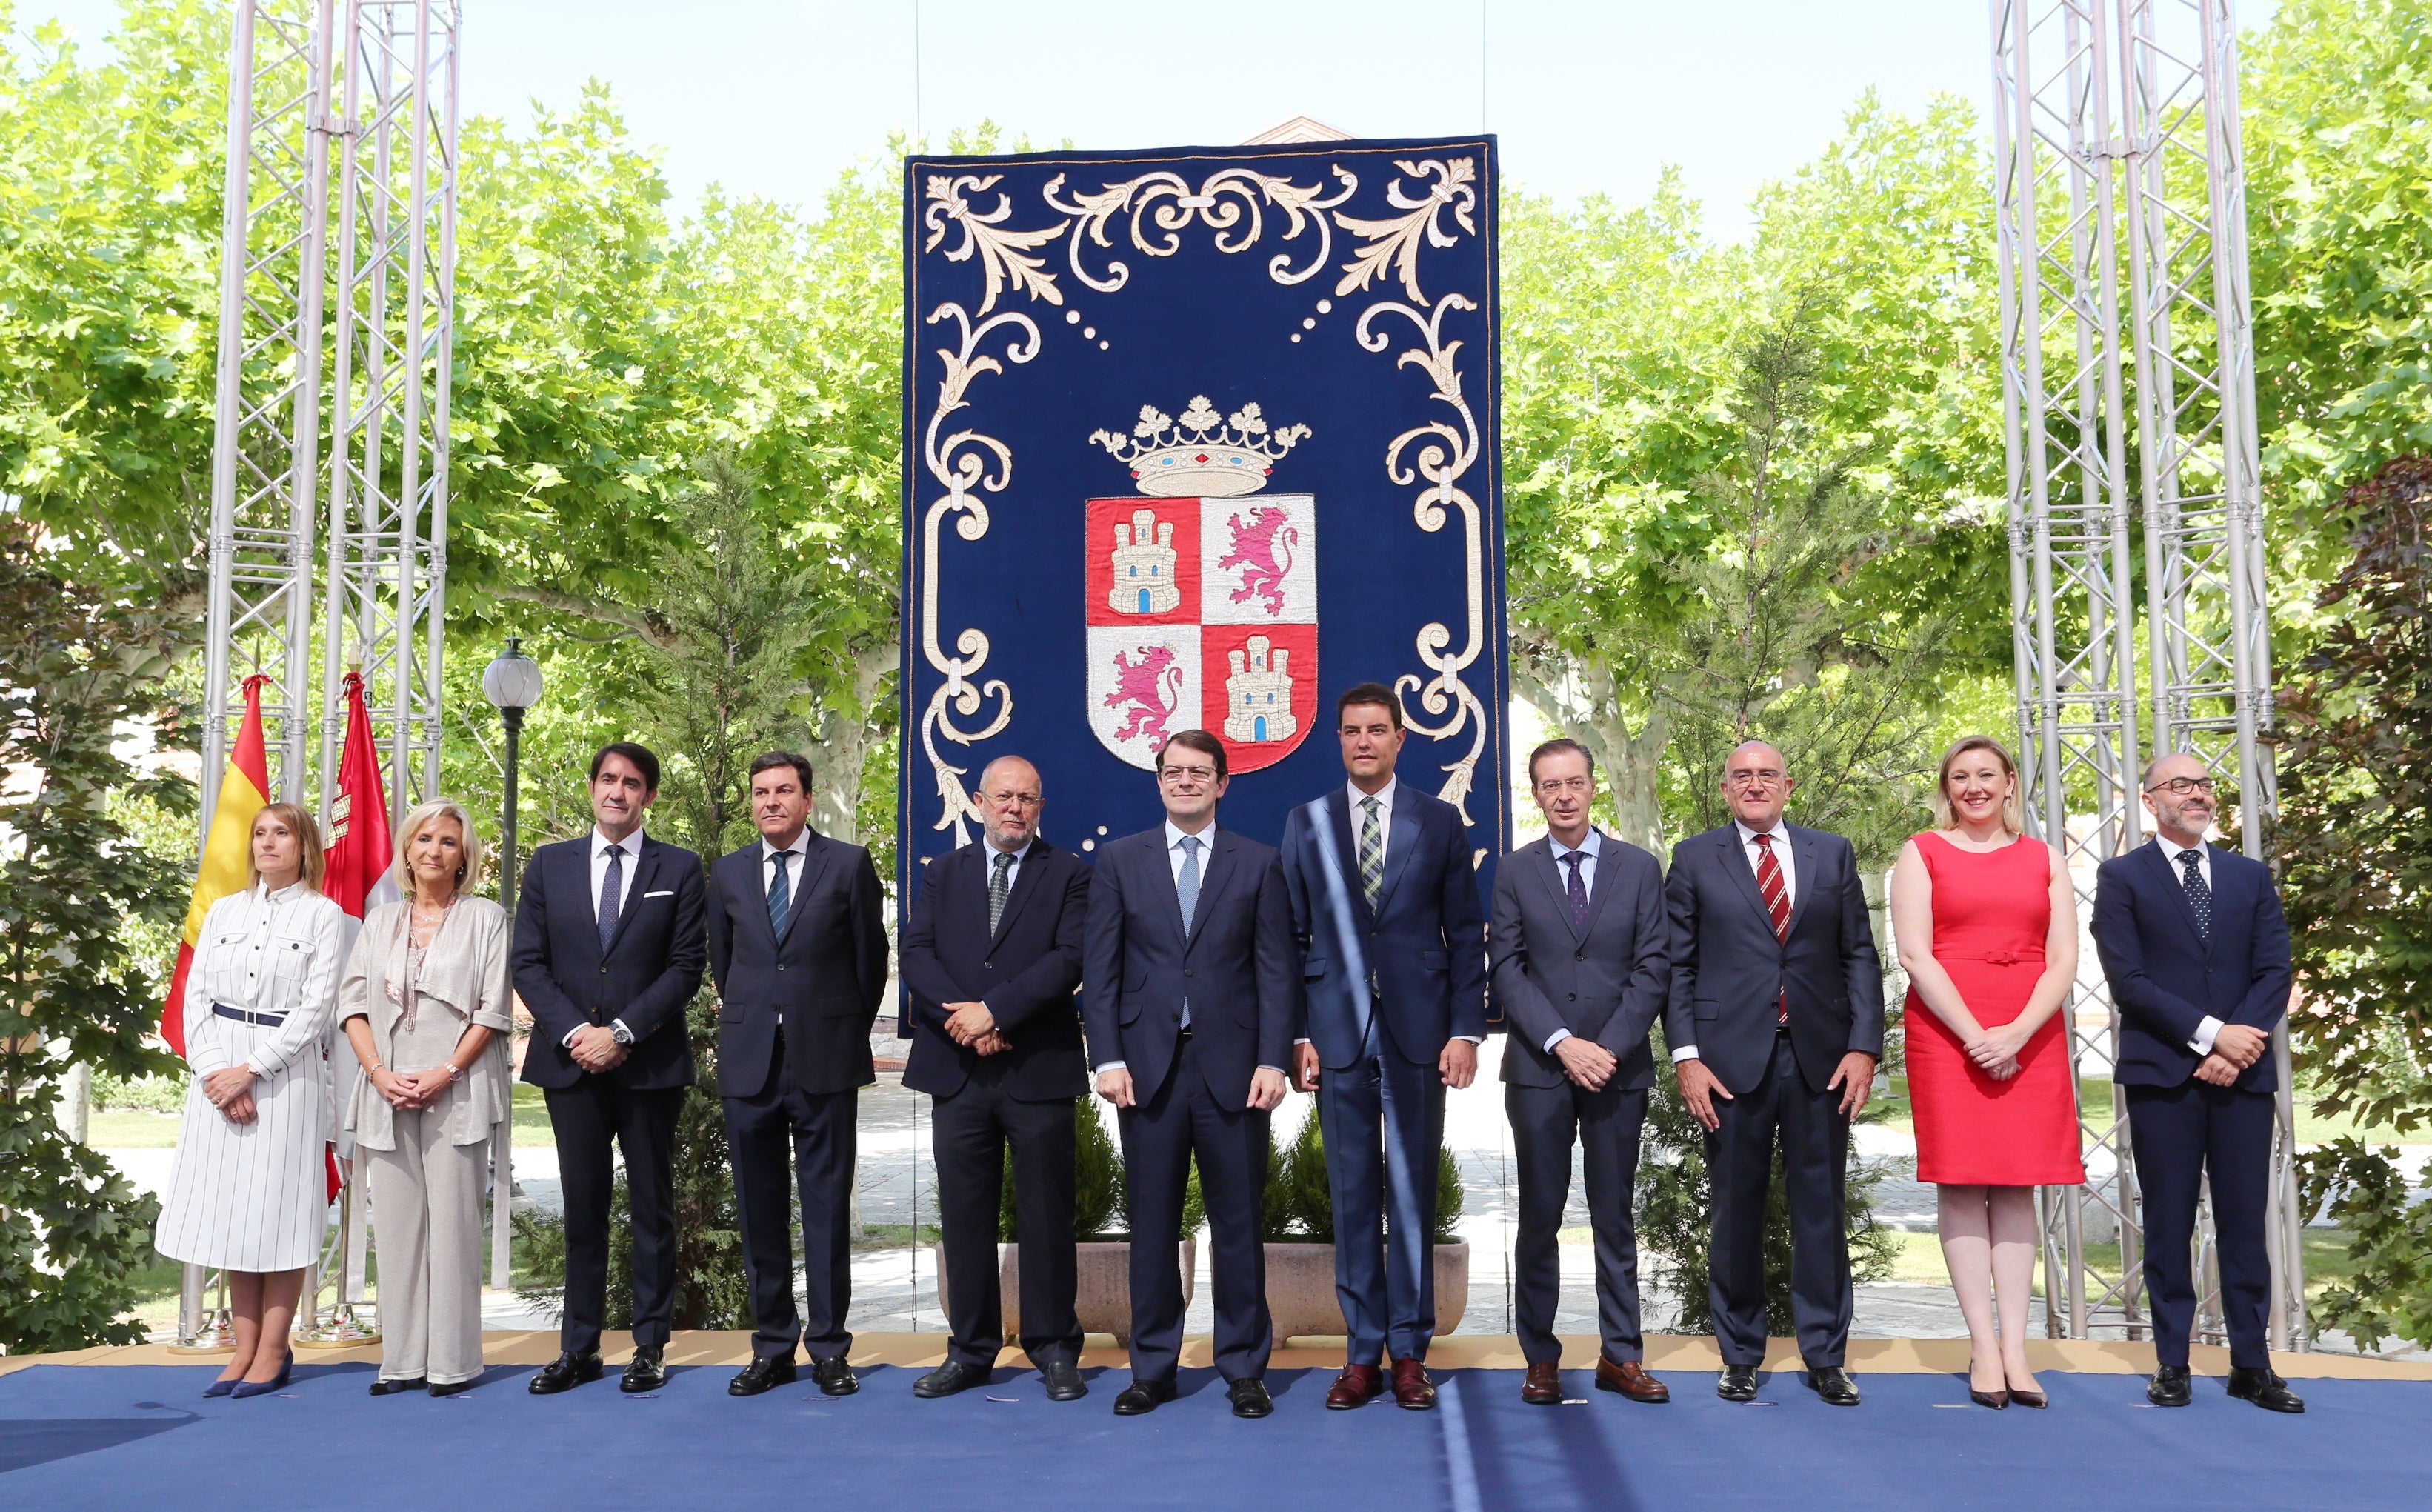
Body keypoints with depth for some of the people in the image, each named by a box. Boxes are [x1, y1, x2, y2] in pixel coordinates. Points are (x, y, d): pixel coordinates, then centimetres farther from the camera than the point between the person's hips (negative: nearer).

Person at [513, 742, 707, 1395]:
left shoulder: (680, 869, 4)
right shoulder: (548, 865, 10)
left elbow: (686, 966, -3)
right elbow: (528, 963, 4)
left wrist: (622, 1032, -12)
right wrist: (573, 1032, -9)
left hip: (650, 1064, -2)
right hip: (571, 1061, 2)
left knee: (652, 1207, 5)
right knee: (582, 1207, 7)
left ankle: (650, 1347, 11)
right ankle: (578, 1348, 14)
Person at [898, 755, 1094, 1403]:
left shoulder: (1069, 875, 4)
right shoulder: (943, 874, 14)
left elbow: (1069, 959, -9)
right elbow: (915, 953, 2)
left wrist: (994, 1009, -16)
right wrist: (961, 1018, -13)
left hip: (1039, 1074, -3)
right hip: (958, 1071, 3)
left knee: (1046, 1215, 3)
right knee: (964, 1216, 7)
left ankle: (1054, 1349, 13)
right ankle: (970, 1350, 16)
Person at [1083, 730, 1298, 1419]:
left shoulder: (1258, 865, 6)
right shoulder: (1119, 860, 8)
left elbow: (1277, 971, 2)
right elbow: (1100, 968, 4)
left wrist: (1272, 1061, -7)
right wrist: (1108, 1059, -4)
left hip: (1231, 1068, -1)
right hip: (1148, 1067, 1)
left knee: (1238, 1224, 5)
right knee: (1151, 1225, 6)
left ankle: (1244, 1368, 16)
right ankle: (1152, 1369, 17)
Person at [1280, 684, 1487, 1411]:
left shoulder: (1440, 822, 6)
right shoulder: (1306, 823, 8)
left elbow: (1466, 934, 4)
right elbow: (1295, 936, 6)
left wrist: (1465, 1029, -3)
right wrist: (1298, 1032, -1)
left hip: (1417, 1031, -1)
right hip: (1338, 1034, 1)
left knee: (1413, 1191, 4)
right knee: (1352, 1195, 4)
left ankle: (1409, 1351, 13)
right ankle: (1364, 1350, 13)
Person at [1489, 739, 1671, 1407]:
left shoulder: (1640, 868, 6)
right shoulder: (1514, 872, 5)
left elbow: (1653, 969, 1)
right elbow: (1506, 970, -1)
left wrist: (1609, 1047, -11)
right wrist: (1563, 1043, -12)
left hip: (1619, 1068, 1)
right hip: (1538, 1070, 0)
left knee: (1615, 1217, 7)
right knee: (1540, 1219, 4)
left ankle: (1621, 1357, 14)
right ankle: (1541, 1359, 12)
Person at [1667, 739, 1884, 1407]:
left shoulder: (1833, 854, 11)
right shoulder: (1695, 859, 7)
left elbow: (1860, 956, 8)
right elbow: (1677, 967, 3)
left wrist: (1864, 1046, -3)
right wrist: (1685, 1055, -7)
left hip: (1821, 1058, 1)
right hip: (1733, 1060, -1)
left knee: (1821, 1208, 5)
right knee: (1736, 1210, 5)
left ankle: (1825, 1356, 15)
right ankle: (1740, 1356, 16)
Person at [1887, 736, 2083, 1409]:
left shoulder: (2044, 860, 14)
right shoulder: (1923, 853, 7)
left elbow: (2064, 960, 5)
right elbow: (1914, 956, -2)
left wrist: (2017, 1033, -10)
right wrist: (1975, 1036, -11)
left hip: (2030, 1037, 2)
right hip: (1946, 1032, -2)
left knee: (2018, 1186, 0)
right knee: (1961, 1183, -4)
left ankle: (2015, 1347, 1)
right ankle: (1984, 1348, -1)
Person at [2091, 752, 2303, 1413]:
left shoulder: (2251, 877, 14)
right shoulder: (2122, 877, 3)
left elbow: (2275, 972, 5)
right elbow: (2128, 980, -6)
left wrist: (2239, 1043, -10)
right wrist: (2209, 1033, -13)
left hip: (2244, 1073, 3)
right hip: (2162, 1074, -3)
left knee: (2244, 1222, 4)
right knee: (2169, 1224, 2)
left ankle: (2252, 1365, 11)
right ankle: (2172, 1365, 8)